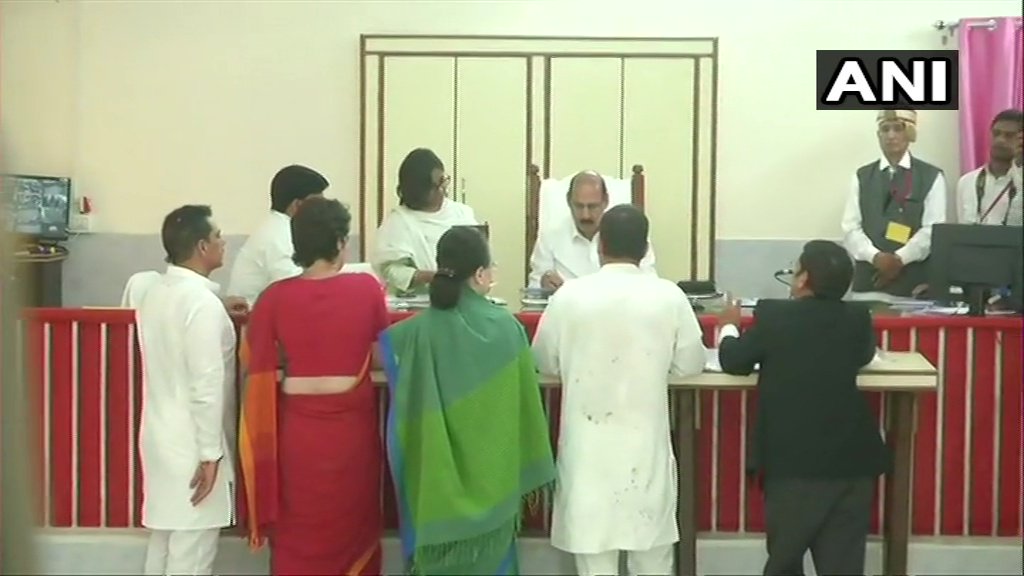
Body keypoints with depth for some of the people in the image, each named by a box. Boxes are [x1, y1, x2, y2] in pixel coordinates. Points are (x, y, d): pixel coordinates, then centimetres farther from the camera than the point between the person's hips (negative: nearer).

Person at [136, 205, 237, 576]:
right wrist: (211, 453, -17)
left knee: (163, 544, 16)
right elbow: (207, 383, -22)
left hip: (161, 435, 9)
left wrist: (223, 321, 19)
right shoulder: (202, 301, -19)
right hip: (192, 444, -9)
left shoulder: (155, 295, 7)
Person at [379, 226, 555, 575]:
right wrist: (530, 473, 6)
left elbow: (408, 409, -10)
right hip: (493, 479, 1)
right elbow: (526, 407, -4)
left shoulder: (419, 331, -13)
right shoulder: (506, 327, -10)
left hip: (437, 480, 0)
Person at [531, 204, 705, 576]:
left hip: (589, 445, 0)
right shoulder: (669, 296, -7)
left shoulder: (569, 296, -8)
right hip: (647, 443, 1)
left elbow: (544, 363, 4)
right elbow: (691, 364, 3)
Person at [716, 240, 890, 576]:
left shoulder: (773, 316, -5)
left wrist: (728, 328, 27)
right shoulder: (858, 318, 2)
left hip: (791, 460, -2)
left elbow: (732, 361, 8)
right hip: (850, 461, 2)